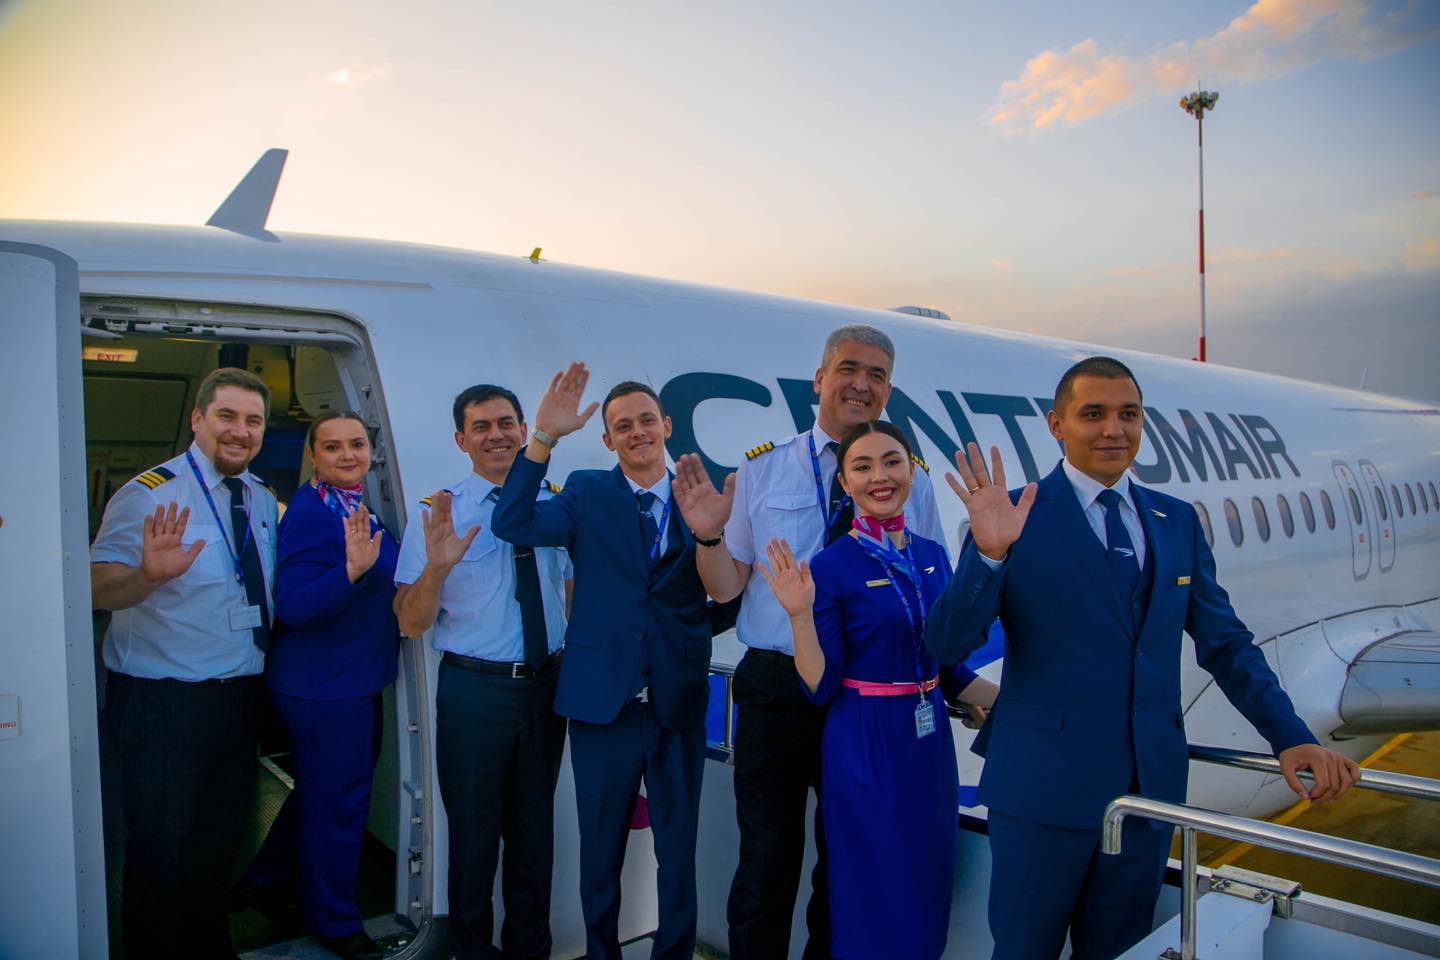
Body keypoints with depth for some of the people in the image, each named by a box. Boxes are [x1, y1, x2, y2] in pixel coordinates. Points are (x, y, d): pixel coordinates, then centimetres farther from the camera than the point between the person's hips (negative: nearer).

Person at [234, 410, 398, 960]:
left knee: (325, 791, 23)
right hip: (324, 688, -10)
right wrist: (352, 568, -39)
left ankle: (268, 882, 43)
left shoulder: (357, 508, 9)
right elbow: (293, 607, -28)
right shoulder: (310, 515, -21)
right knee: (338, 802, 4)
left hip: (355, 682, 10)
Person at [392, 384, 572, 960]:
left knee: (535, 826, 17)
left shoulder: (553, 507, 2)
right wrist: (437, 567, -28)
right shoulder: (439, 514, -7)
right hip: (473, 689, -3)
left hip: (545, 684, 3)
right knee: (474, 829, 10)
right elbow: (411, 624, -10)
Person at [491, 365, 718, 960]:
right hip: (603, 701, 0)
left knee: (678, 849, 14)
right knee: (600, 850, 15)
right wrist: (545, 438, -23)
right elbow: (512, 524, -16)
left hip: (677, 704, 1)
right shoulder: (588, 494, 1)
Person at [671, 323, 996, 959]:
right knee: (767, 863, 6)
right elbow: (726, 587, -1)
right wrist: (709, 534, -20)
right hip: (776, 687, -1)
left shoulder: (912, 480, 4)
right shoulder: (762, 470, 0)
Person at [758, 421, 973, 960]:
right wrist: (800, 614, -25)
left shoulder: (932, 557, 3)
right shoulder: (832, 566, -13)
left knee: (927, 888, 19)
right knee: (876, 896, 8)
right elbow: (820, 687, -13)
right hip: (866, 747, -6)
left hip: (931, 740, 6)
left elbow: (945, 662, 12)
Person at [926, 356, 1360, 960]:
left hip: (1152, 783, 5)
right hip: (1045, 785, -4)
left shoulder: (1177, 521, 10)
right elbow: (946, 645, -13)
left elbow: (1225, 643, 13)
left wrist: (1291, 736, 1)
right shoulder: (1018, 517, -7)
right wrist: (989, 553, -28)